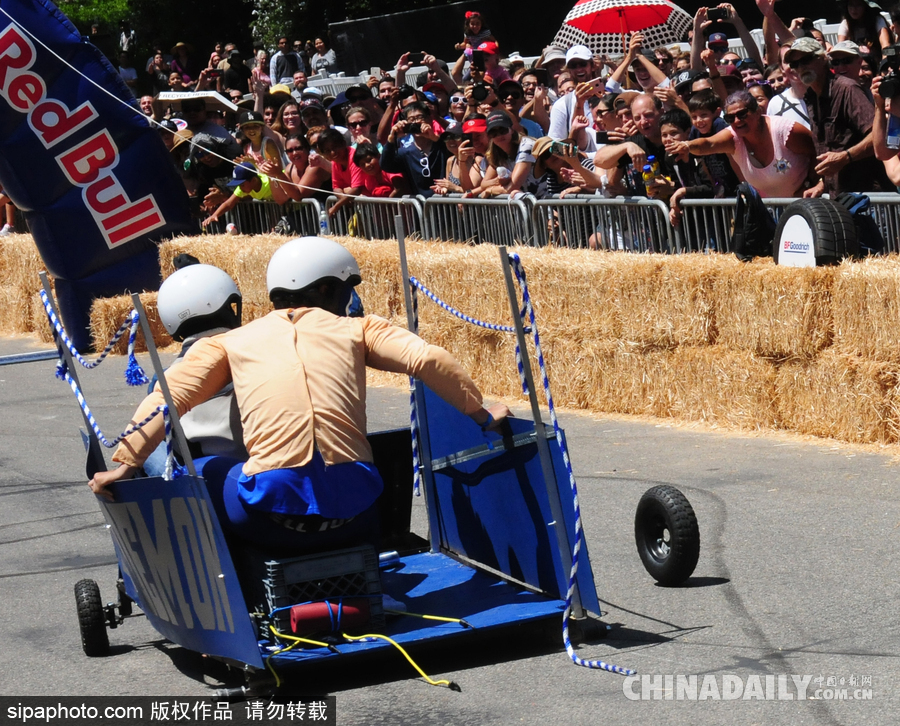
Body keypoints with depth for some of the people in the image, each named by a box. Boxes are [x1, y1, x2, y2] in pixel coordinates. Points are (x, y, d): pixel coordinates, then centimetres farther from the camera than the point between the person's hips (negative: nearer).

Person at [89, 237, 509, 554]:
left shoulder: (230, 343, 15)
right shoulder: (356, 329, 14)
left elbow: (168, 398, 4)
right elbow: (430, 360, 3)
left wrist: (125, 465, 0)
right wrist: (482, 417, 13)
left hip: (270, 522, -1)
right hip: (351, 518, 1)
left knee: (197, 473, 27)